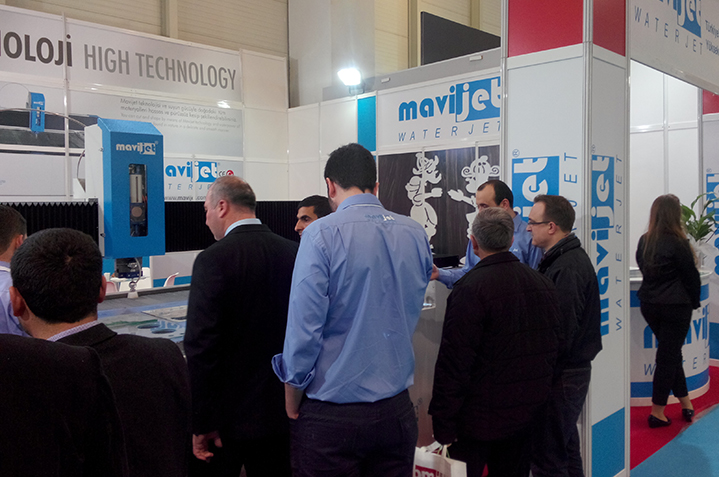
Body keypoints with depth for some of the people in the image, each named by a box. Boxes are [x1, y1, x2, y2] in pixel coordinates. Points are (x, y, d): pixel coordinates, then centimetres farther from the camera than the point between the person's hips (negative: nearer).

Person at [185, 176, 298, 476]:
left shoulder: (213, 260, -16)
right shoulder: (293, 253, -2)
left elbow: (201, 347, -19)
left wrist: (201, 424, -13)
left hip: (229, 416, -5)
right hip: (281, 409, 5)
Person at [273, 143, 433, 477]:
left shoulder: (321, 236, -15)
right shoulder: (416, 235, 1)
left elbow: (303, 332, -16)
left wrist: (292, 408, -3)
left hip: (332, 416, -4)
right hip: (396, 411, 5)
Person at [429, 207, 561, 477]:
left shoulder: (470, 289, -19)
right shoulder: (543, 283, 5)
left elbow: (454, 363, -20)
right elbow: (554, 346, 14)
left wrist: (443, 424, -14)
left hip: (479, 417, -7)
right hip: (527, 413, 7)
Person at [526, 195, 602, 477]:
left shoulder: (567, 269, -21)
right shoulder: (571, 258, 12)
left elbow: (562, 333, -24)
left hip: (562, 376, -10)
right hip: (574, 368, 10)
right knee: (566, 447, 23)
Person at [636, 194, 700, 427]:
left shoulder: (644, 241, 3)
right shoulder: (678, 243, -14)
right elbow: (691, 276, -7)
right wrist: (694, 301, 8)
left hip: (649, 305, 6)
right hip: (675, 306, -6)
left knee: (671, 353, 19)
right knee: (668, 356, 2)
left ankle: (685, 403, 28)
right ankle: (657, 412, 8)